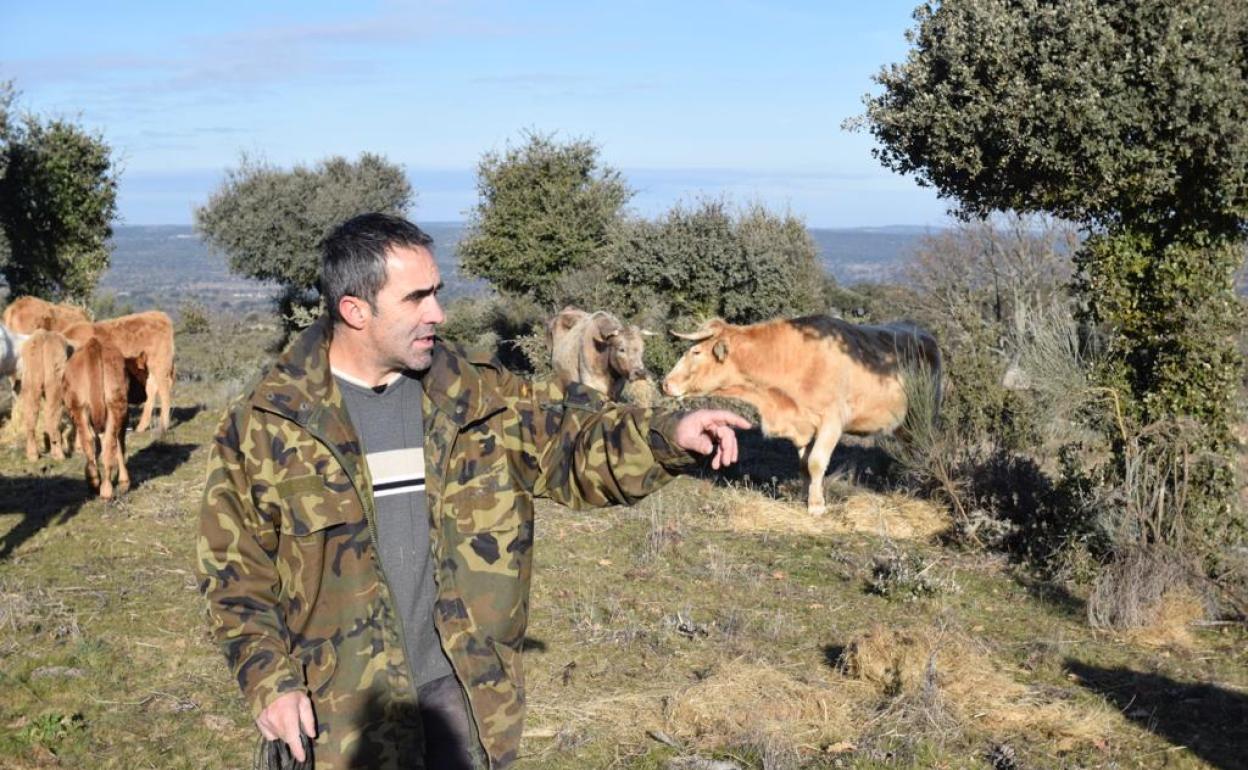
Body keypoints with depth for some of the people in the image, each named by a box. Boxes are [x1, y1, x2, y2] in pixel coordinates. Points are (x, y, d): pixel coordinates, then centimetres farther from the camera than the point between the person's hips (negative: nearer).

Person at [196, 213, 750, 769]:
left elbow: (570, 438, -3)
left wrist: (670, 435, -21)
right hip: (341, 705, -2)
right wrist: (267, 682, -10)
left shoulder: (472, 395, 0)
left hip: (461, 687, 3)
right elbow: (234, 569, -2)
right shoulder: (265, 425, -8)